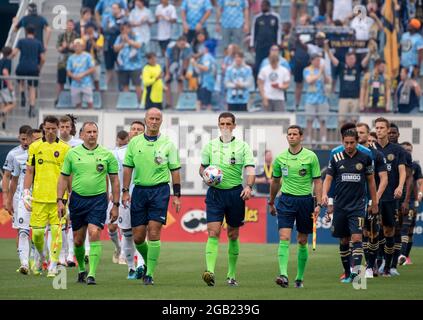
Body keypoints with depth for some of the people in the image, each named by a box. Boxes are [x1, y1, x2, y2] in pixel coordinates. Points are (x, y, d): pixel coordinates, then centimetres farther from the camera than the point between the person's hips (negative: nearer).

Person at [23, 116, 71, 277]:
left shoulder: (65, 148, 3)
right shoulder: (34, 147, 7)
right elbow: (29, 172, 11)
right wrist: (26, 192, 2)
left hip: (58, 197, -1)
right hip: (39, 197, 1)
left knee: (56, 231, -8)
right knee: (37, 232, 1)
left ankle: (53, 265, -2)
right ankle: (41, 256, 29)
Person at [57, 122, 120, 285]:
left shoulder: (107, 155, 1)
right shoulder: (72, 153, 3)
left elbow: (114, 181, 6)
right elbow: (63, 178, 8)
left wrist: (115, 205, 3)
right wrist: (60, 201, -1)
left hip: (98, 199, -2)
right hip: (77, 199, 2)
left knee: (94, 234, -17)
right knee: (78, 240, 8)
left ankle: (92, 274, -17)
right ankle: (81, 269, 31)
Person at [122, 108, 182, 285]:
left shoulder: (168, 144, 2)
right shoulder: (135, 142, 7)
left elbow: (175, 170, 4)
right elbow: (128, 167, 10)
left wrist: (177, 195, -1)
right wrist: (125, 191, 3)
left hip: (160, 190, -3)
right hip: (139, 189, 3)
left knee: (154, 232, -12)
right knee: (137, 237, 2)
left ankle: (150, 273, -6)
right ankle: (148, 262, 30)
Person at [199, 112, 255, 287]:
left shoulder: (243, 146, 1)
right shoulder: (210, 145, 7)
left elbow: (250, 170, -7)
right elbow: (202, 167, 17)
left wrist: (248, 186, -25)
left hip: (235, 193, 0)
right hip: (215, 192, 0)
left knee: (233, 235, 7)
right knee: (213, 233, -13)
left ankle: (232, 274, 18)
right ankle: (210, 271, -23)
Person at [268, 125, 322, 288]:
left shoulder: (311, 157, -2)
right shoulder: (280, 158, 4)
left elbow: (317, 181, 0)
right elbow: (275, 181, 17)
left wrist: (318, 204, -7)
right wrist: (271, 202, 23)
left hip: (305, 200, -1)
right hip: (286, 200, 1)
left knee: (302, 241, 6)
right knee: (284, 238, -14)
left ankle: (300, 277, 18)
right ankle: (283, 275, -23)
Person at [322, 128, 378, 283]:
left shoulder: (365, 158, 2)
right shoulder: (336, 158, 3)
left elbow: (371, 181, 10)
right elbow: (328, 178, 3)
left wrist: (374, 203, 11)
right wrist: (324, 194, -16)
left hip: (358, 205, -2)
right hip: (340, 205, 2)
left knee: (357, 238, -15)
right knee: (344, 240, 8)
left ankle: (355, 272, -22)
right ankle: (347, 273, 20)